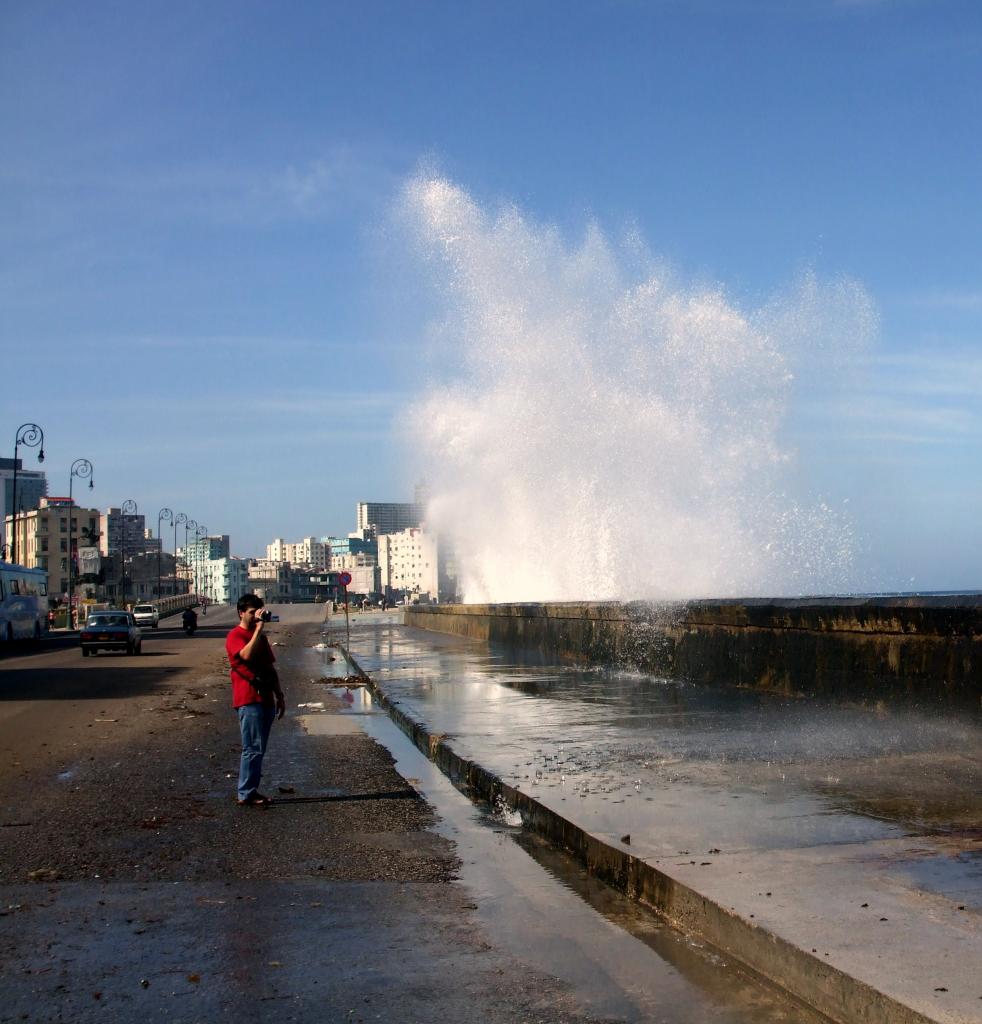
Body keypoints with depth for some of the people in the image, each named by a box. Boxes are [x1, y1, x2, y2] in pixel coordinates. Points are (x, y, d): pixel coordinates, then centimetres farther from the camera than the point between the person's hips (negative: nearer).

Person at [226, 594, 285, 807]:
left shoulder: (260, 636, 20)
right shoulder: (235, 636, -7)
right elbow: (247, 655, -28)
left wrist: (279, 696, 19)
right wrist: (258, 628, -24)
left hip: (265, 699, 9)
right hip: (249, 700, -9)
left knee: (259, 749, 11)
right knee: (253, 748, -9)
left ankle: (252, 791, 16)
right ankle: (246, 795, -6)